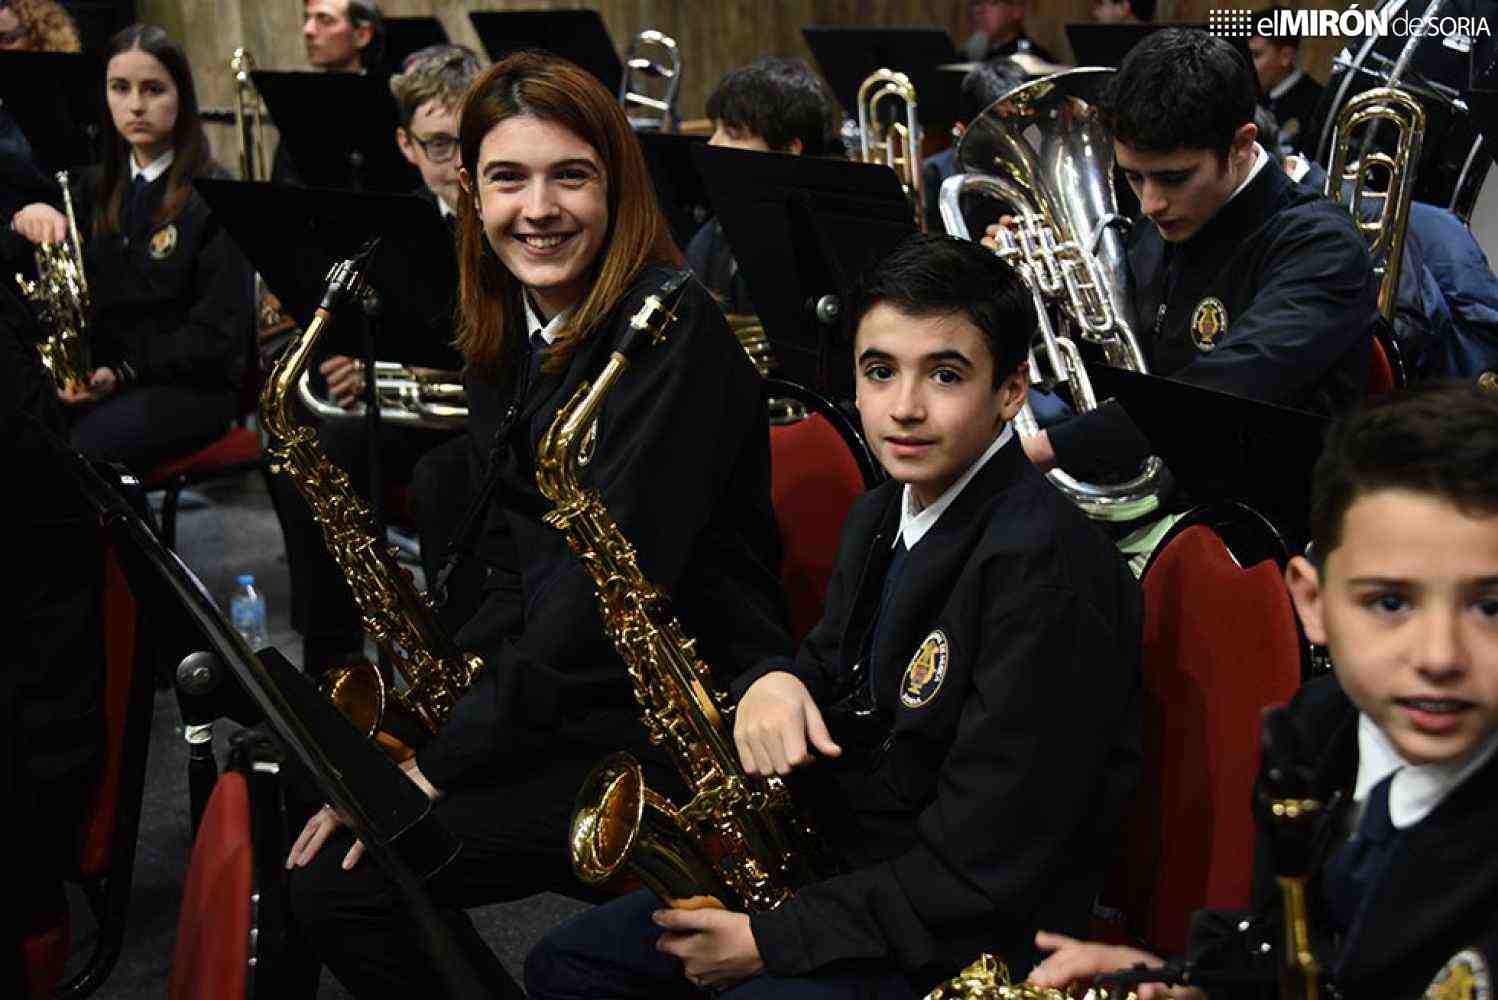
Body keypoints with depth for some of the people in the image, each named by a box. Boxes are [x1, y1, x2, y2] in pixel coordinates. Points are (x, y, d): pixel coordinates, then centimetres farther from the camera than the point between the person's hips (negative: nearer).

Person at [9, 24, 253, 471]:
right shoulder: (96, 187, 13)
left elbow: (219, 330, -10)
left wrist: (125, 372, -19)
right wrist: (29, 220, -11)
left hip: (190, 384, -5)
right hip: (94, 377, 5)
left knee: (73, 453, -30)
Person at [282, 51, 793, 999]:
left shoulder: (673, 331, -15)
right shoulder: (505, 343, 12)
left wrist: (446, 757, -19)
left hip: (681, 733, -8)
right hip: (555, 699, 8)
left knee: (336, 879, -18)